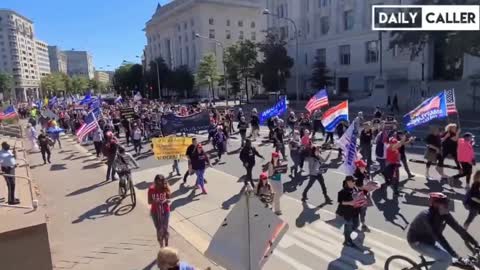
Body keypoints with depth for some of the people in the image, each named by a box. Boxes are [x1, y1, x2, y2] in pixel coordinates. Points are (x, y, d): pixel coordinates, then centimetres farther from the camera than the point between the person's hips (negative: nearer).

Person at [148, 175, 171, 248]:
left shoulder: (166, 188, -12)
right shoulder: (151, 189, -13)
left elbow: (169, 200, -4)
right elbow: (149, 202, -8)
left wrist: (165, 200, -26)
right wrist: (155, 201, -29)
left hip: (165, 211, 0)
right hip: (155, 212, 0)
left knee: (165, 229, 8)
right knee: (159, 230, 7)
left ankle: (166, 246, 26)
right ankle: (161, 246, 22)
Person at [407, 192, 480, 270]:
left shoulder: (445, 214, -10)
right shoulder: (427, 216, -32)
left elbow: (458, 228, -7)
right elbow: (438, 236, -35)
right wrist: (453, 253, -36)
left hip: (429, 240, 8)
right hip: (417, 242, -8)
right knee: (446, 258, -18)